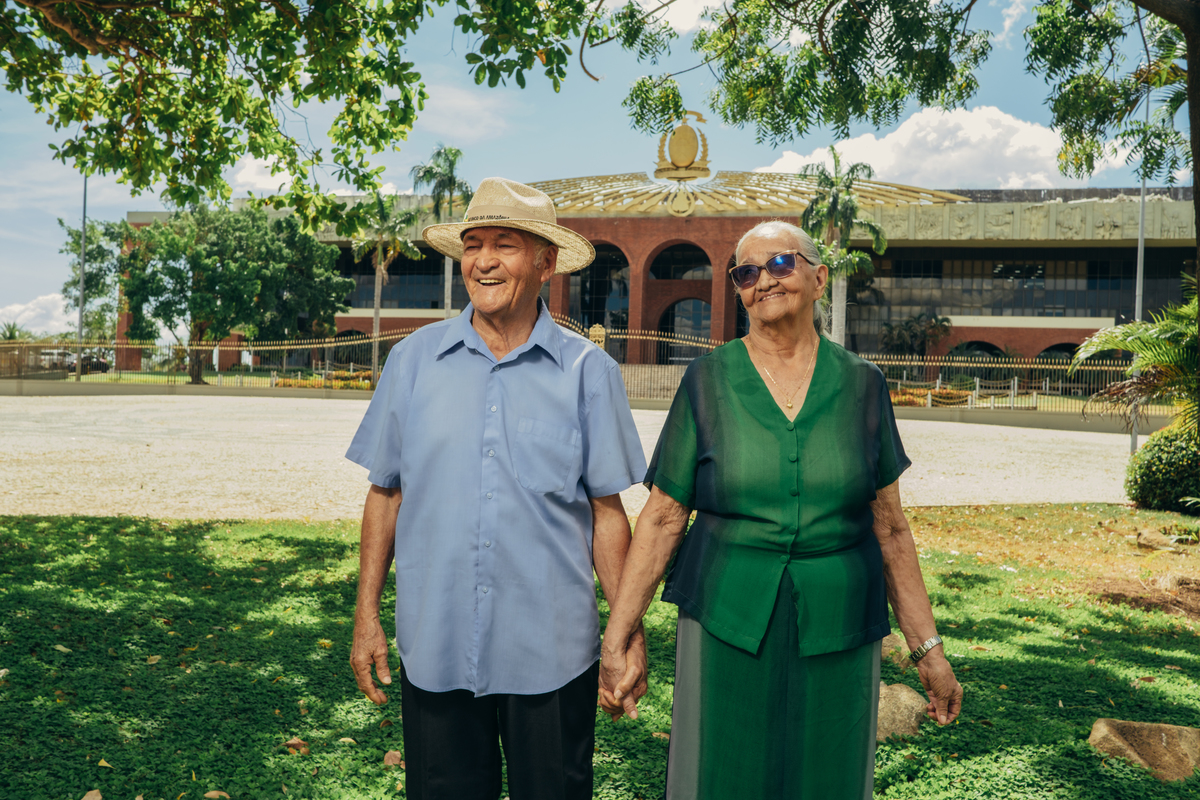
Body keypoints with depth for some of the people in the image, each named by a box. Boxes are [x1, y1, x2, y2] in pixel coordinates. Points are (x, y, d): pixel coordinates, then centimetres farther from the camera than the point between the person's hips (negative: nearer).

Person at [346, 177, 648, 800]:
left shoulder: (588, 372, -3)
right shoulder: (413, 360, 2)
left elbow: (606, 511, -1)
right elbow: (385, 493, 6)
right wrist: (366, 615, 5)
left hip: (552, 654, -1)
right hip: (433, 648, 2)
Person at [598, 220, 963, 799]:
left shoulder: (861, 385, 2)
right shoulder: (708, 381, -1)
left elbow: (889, 526, 6)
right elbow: (663, 517, -2)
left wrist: (927, 648, 8)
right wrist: (616, 642, -3)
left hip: (837, 637, 1)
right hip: (726, 628, -1)